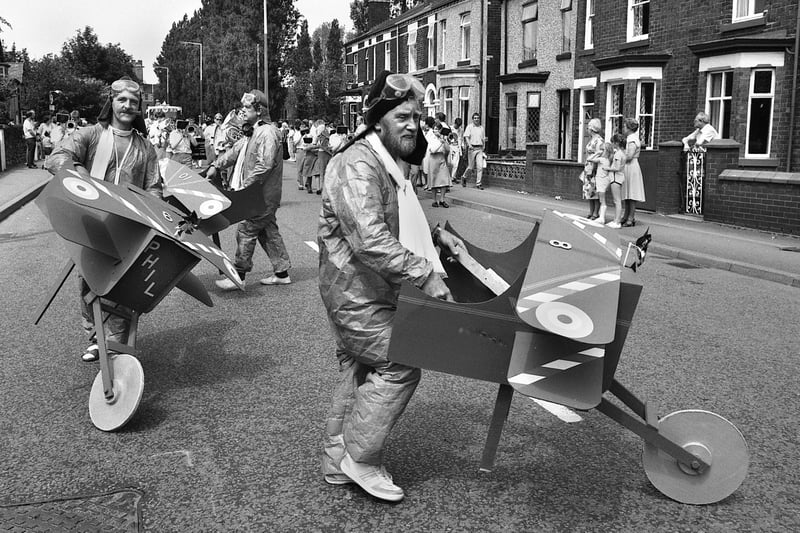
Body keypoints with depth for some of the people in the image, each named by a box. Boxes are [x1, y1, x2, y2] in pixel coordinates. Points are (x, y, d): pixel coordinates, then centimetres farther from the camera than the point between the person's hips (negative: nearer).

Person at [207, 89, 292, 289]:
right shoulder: (252, 132, 16)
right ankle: (282, 273, 20)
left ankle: (238, 275, 3)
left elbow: (264, 166, -24)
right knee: (268, 230, 13)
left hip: (262, 195, -10)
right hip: (263, 196, 10)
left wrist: (244, 186, -21)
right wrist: (216, 165, 9)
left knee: (246, 231, -5)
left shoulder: (267, 132, -18)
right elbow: (235, 151, 20)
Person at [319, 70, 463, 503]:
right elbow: (369, 239, -34)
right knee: (400, 365, -8)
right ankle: (359, 458, 5)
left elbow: (396, 222, 29)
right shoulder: (358, 165, -21)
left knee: (359, 370, 16)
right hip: (356, 292, -11)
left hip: (363, 292, 11)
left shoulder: (389, 164, 15)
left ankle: (337, 461, 28)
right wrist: (424, 274, -33)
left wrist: (435, 234, 12)